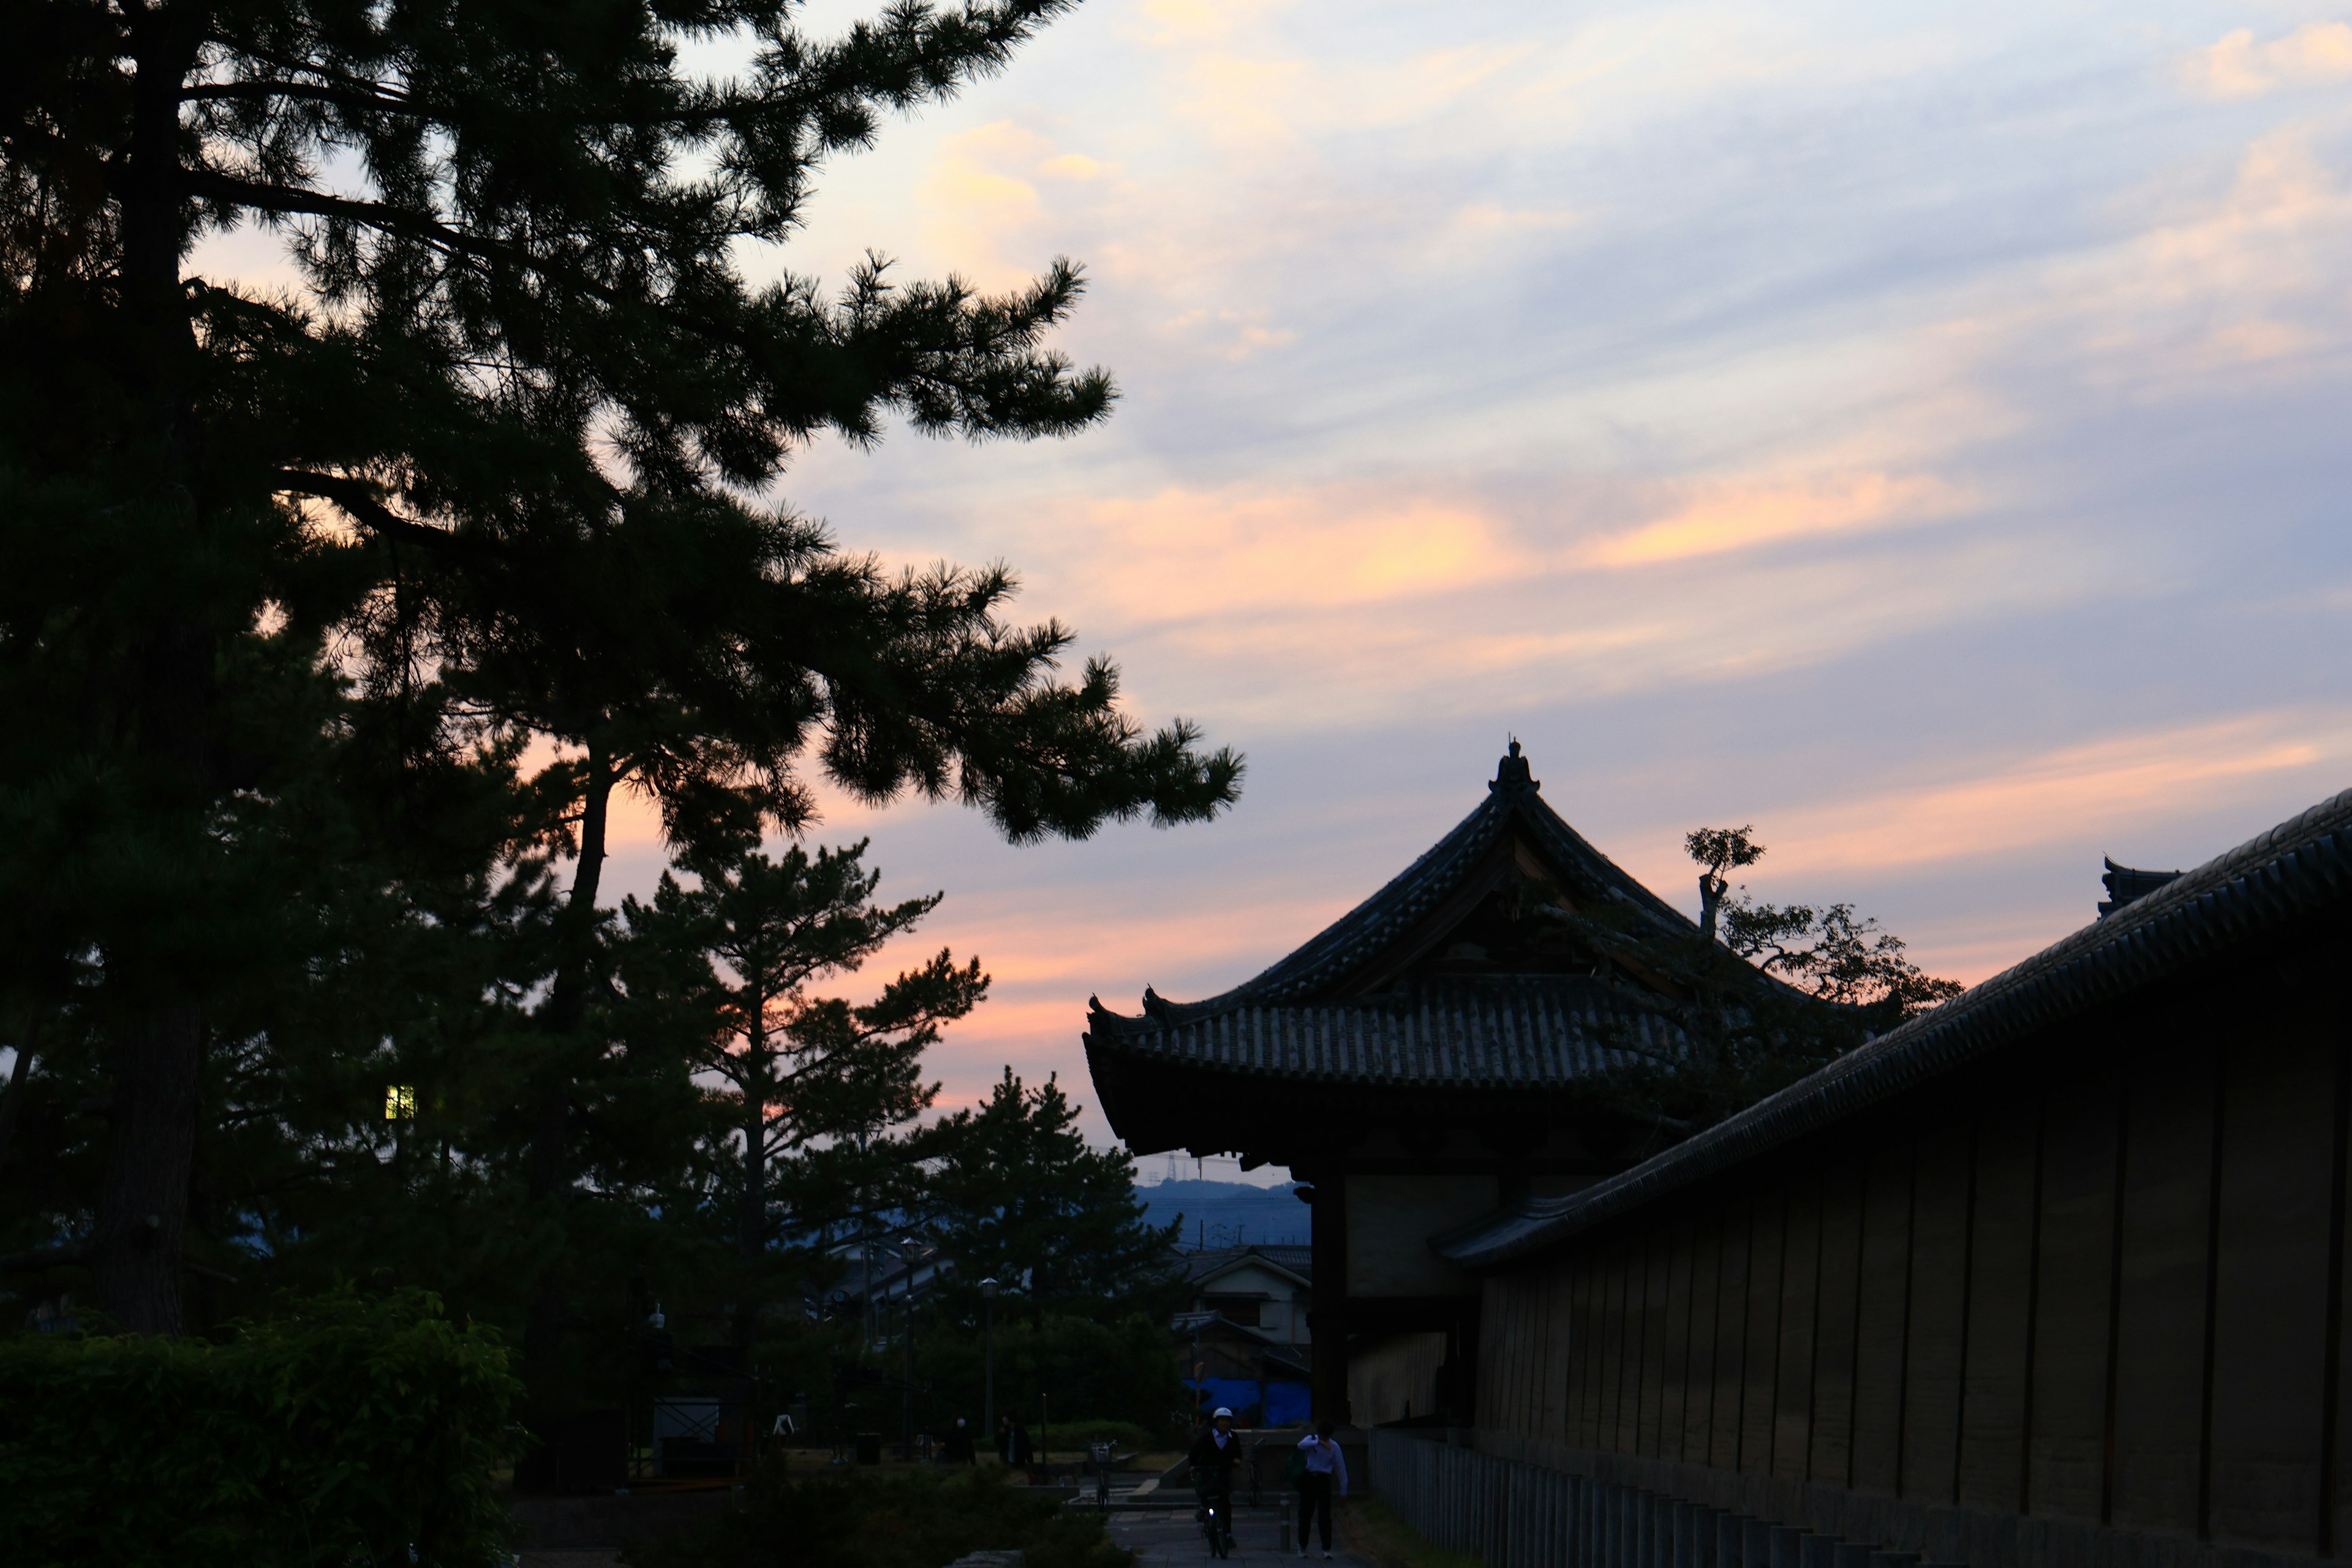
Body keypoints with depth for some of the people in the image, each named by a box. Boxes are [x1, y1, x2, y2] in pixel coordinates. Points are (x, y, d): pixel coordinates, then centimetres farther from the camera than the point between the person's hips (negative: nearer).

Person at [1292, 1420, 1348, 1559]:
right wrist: (1319, 1442, -38)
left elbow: (1341, 1467, 1)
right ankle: (1302, 1547, 20)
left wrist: (1343, 1489, -1)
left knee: (1325, 1515, -7)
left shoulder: (1334, 1447, -1)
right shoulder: (1311, 1439, -2)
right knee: (1305, 1514, 5)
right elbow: (1301, 1445, -26)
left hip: (1323, 1481, 0)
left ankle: (1327, 1549, -4)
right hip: (1309, 1479, 0)